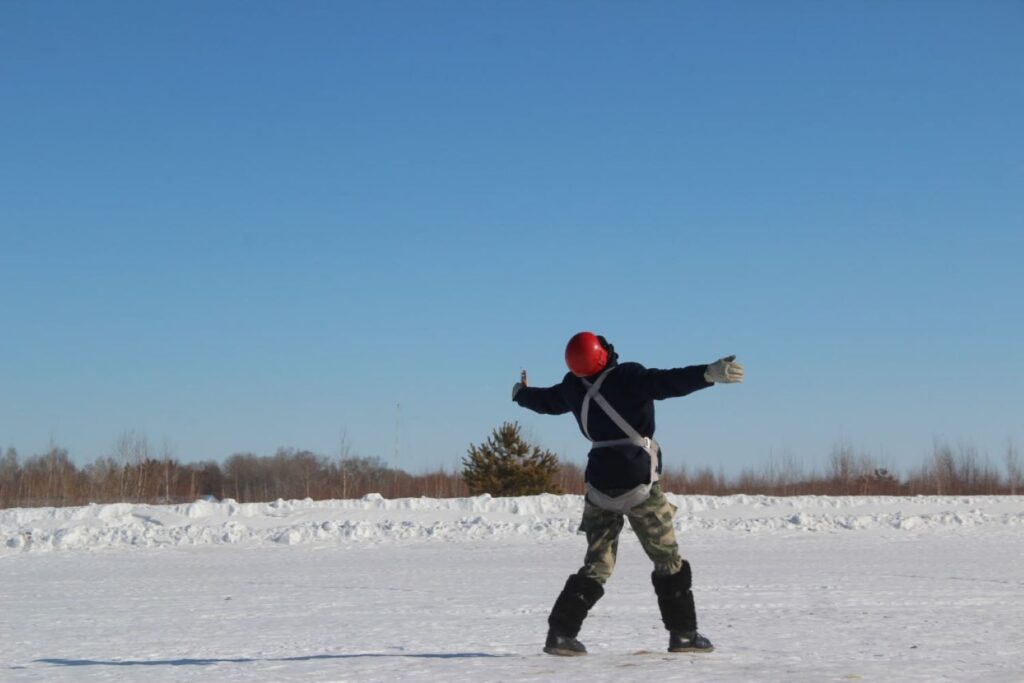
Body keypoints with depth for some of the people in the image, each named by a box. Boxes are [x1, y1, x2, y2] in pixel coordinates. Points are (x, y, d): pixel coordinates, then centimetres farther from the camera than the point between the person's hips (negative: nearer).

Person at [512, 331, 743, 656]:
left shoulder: (573, 387, 5)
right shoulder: (628, 377, -14)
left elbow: (545, 401, 24)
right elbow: (668, 382, -31)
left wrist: (520, 393, 46)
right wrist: (709, 374, -39)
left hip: (599, 485, 5)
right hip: (639, 483, -5)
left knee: (597, 564, 11)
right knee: (668, 560, 7)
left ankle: (561, 632, 2)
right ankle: (683, 634, 6)